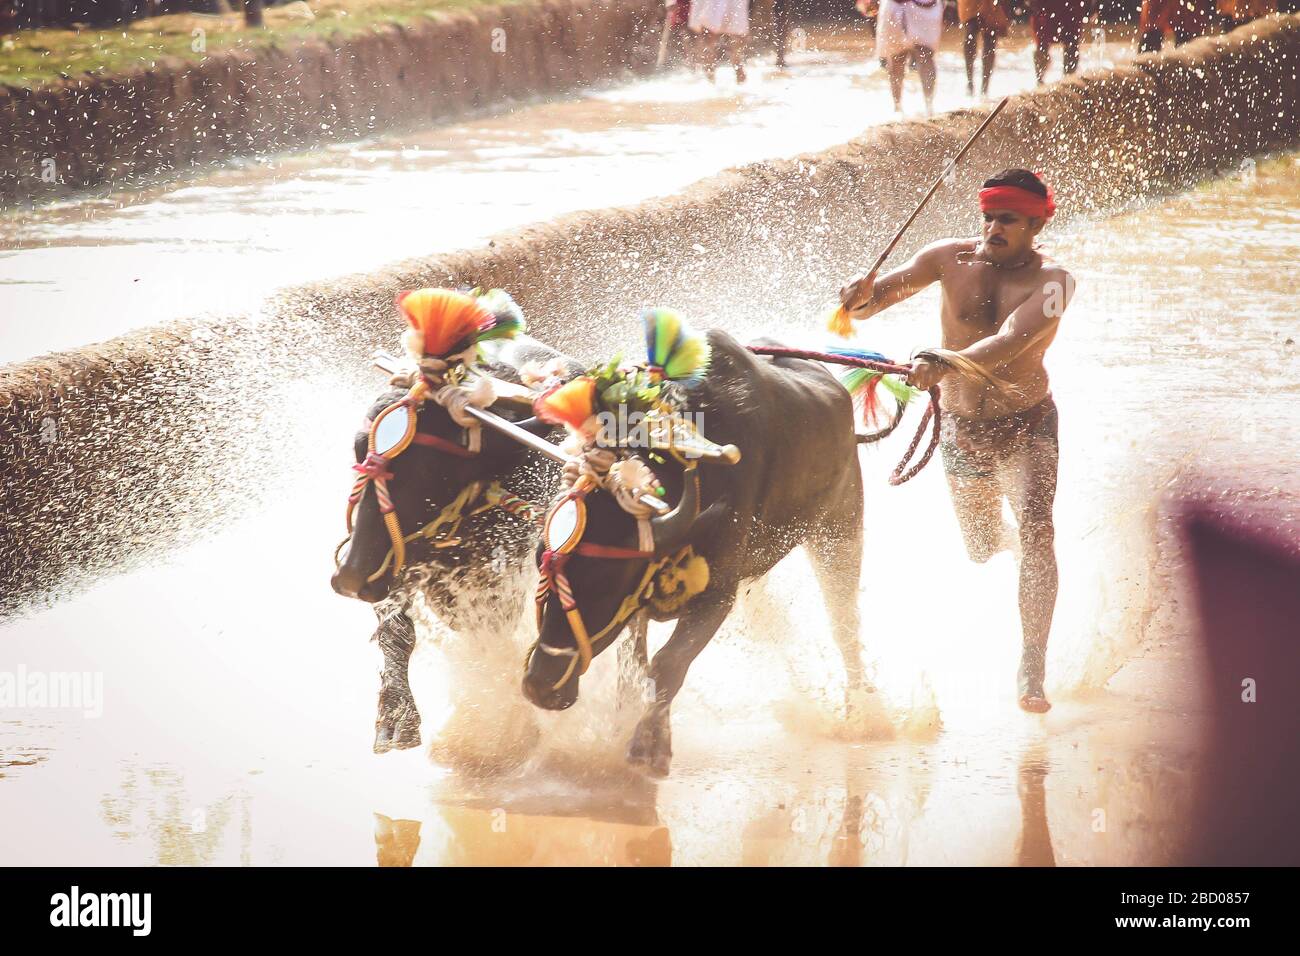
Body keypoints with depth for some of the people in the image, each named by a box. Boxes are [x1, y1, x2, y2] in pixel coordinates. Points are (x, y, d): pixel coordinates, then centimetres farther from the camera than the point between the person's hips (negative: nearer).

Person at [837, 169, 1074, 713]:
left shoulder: (1050, 281, -19)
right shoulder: (952, 259, -10)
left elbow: (1011, 341, -36)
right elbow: (882, 292, -12)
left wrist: (948, 364, -52)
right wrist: (861, 298, -38)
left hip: (1027, 426, -3)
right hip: (961, 428, 3)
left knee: (1036, 531, -26)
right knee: (981, 552, 18)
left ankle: (1031, 673, -25)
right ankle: (1005, 539, 59)